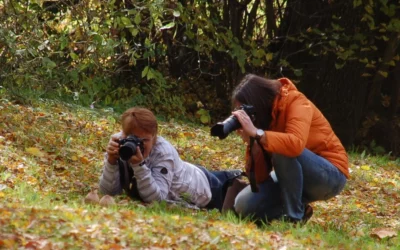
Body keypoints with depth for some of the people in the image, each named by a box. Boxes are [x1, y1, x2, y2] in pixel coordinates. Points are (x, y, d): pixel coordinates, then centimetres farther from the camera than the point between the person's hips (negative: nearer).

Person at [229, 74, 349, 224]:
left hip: (330, 176, -6)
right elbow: (260, 177, -9)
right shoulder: (264, 117, -3)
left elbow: (296, 144, -42)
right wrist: (251, 142, -22)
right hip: (295, 175, 7)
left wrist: (256, 133, -39)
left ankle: (295, 217, -19)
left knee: (283, 151, -33)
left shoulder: (295, 102, -20)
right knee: (244, 205, -12)